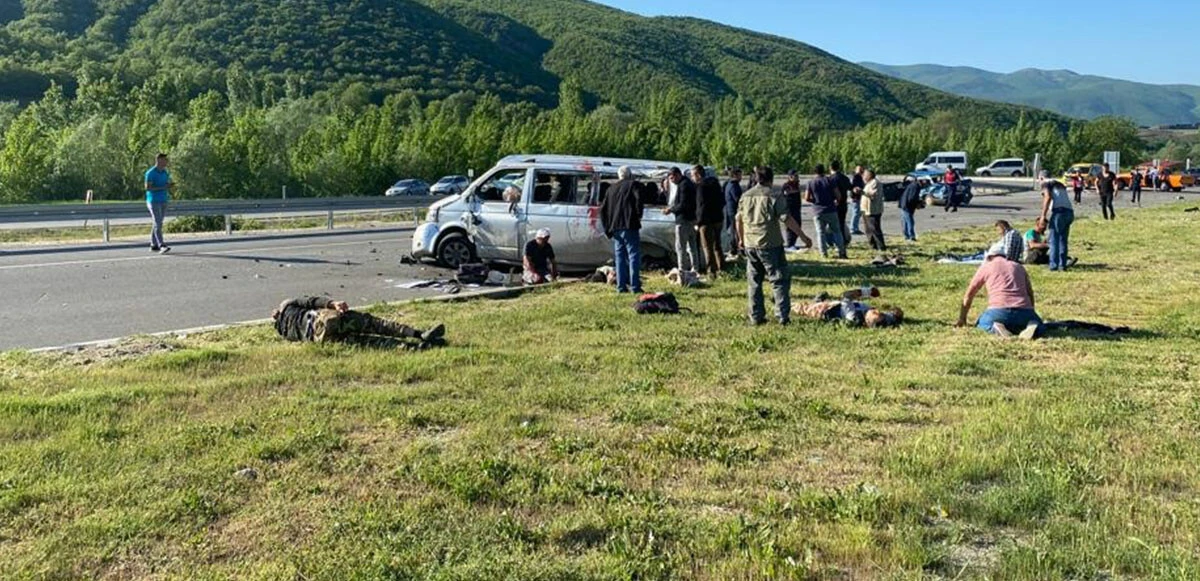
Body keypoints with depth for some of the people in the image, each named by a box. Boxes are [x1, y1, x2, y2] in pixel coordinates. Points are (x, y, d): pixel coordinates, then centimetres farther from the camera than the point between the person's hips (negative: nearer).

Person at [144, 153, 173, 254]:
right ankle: (162, 246, -23)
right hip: (154, 201, -8)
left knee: (158, 224, 11)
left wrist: (170, 185, -6)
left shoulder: (165, 172, 12)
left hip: (163, 202, 8)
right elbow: (147, 188, -17)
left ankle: (153, 245, 18)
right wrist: (163, 187, -22)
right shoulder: (150, 173, -12)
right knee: (158, 224, -15)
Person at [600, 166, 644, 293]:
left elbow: (603, 209, 17)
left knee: (620, 256, 9)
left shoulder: (612, 188, 19)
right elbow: (638, 199, -17)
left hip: (615, 228, 5)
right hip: (630, 226, -5)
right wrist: (638, 214, -3)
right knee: (633, 255, -4)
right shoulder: (633, 184, 3)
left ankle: (621, 286, 7)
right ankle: (635, 286, -9)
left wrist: (607, 228, 17)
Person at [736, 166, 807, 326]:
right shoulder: (774, 197, -9)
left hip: (750, 245, 5)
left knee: (754, 282, 12)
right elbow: (787, 219, -13)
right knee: (780, 280, 2)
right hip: (770, 245, -5)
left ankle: (756, 317, 13)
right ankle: (783, 316, -3)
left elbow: (739, 220, 14)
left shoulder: (745, 196, 8)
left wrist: (742, 239, 27)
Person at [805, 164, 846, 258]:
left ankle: (824, 253, 0)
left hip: (818, 212, 0)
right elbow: (838, 195, -4)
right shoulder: (830, 181, -1)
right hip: (831, 211, 0)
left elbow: (806, 198, -5)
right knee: (836, 231, 8)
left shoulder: (811, 183, -1)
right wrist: (836, 201, 17)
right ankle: (842, 252, 4)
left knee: (821, 233, 5)